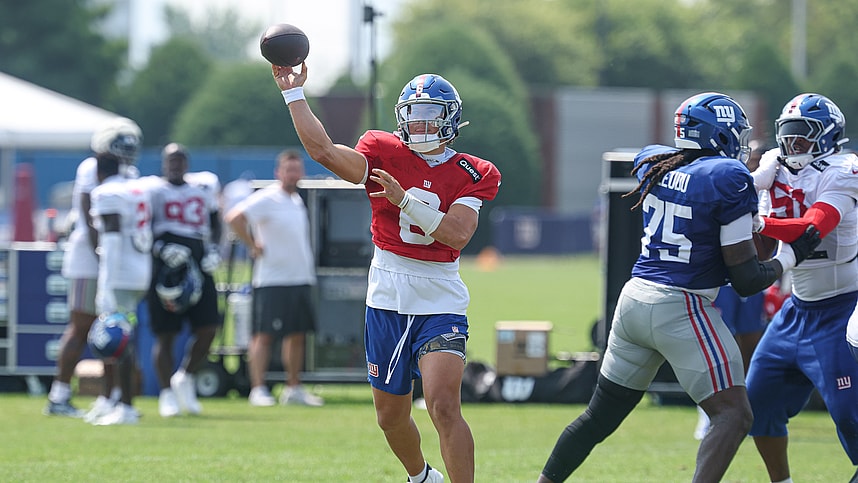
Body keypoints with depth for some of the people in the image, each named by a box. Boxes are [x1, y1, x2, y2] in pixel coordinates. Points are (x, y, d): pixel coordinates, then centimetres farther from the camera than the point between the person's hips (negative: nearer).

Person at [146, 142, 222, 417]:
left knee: (208, 330, -3)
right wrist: (162, 249, -19)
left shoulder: (203, 191, 15)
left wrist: (212, 248, 6)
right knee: (165, 335, -2)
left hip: (197, 269, 4)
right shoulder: (153, 190, 0)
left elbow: (215, 225, 24)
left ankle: (185, 379, 19)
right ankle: (167, 395, 6)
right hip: (164, 268, -4)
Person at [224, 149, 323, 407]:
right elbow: (234, 217, -24)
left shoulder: (297, 200, 15)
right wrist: (253, 246, -18)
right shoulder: (267, 199, -12)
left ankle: (294, 389, 17)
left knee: (297, 334, 10)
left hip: (300, 278, 9)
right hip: (272, 279, -9)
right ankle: (258, 389, -6)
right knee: (264, 334, -7)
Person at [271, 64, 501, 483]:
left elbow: (457, 233, -17)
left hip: (440, 303, -3)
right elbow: (323, 151, -14)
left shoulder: (470, 175, -2)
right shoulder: (384, 155, 1)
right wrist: (293, 93, -17)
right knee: (390, 416, 15)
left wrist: (405, 200, -24)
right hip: (387, 301, 3)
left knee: (443, 407, -21)